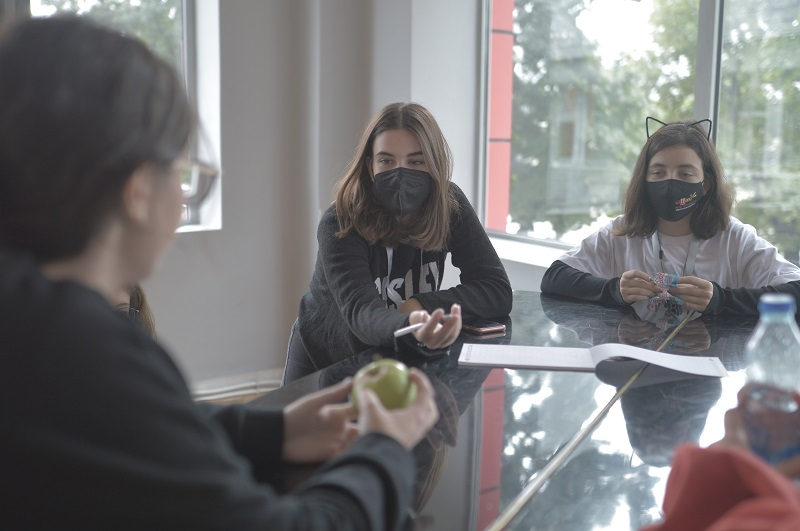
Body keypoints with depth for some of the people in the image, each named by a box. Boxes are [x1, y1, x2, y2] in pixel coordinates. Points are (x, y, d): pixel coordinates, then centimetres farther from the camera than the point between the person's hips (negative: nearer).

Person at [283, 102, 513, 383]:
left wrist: (421, 305, -26)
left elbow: (498, 290, -11)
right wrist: (412, 329, -55)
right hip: (323, 367, -2)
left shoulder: (450, 204, -11)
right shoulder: (340, 224, -20)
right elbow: (361, 311, -33)